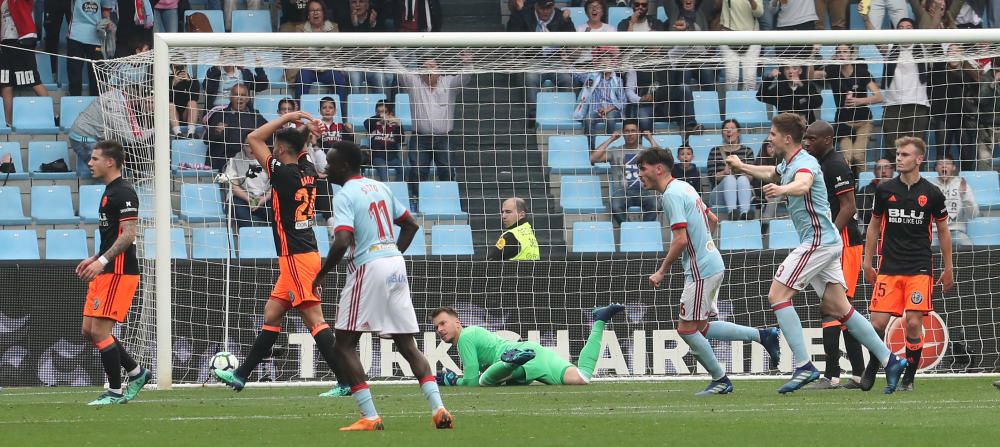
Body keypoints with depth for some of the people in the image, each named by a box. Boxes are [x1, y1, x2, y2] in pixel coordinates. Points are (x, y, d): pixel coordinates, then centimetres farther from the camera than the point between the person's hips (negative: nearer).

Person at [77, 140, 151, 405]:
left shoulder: (123, 193, -13)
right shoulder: (109, 192, 18)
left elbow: (128, 234, -21)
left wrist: (102, 260, -25)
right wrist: (94, 260, 20)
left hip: (118, 273, -10)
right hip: (105, 273, 10)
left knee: (100, 331, -10)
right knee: (89, 331, 10)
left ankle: (115, 392, -2)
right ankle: (136, 374, 20)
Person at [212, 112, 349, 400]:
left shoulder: (284, 174, -14)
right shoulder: (308, 171, 7)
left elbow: (253, 138, -8)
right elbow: (300, 146, 28)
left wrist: (286, 118, -4)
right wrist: (304, 127, 6)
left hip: (296, 257, -10)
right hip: (307, 254, 10)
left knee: (314, 320, -12)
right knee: (271, 314, 16)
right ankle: (241, 375, 24)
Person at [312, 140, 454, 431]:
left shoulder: (345, 196, -9)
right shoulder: (380, 188, 15)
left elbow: (342, 242, -21)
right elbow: (411, 225, 22)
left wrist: (321, 275, -9)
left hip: (368, 268, -7)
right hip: (396, 265, 7)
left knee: (345, 344, 1)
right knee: (407, 344, 8)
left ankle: (370, 417, -8)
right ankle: (439, 409, -5)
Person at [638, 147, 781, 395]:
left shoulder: (671, 195, -15)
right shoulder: (683, 187, 15)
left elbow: (680, 239, -21)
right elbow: (713, 219, 25)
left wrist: (662, 272, -13)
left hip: (700, 270, -10)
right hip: (713, 264, 10)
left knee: (687, 328, -3)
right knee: (700, 328, 13)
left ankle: (720, 380, 3)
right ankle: (762, 335, 12)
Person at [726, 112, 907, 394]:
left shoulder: (805, 162, -16)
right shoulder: (787, 164, 15)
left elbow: (803, 184, -41)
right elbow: (772, 173, 42)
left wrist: (782, 189, -60)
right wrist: (742, 167, 48)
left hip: (818, 241, -10)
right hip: (826, 243, 10)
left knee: (777, 295, -12)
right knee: (835, 307, 8)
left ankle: (803, 366, -18)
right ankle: (889, 360, 8)